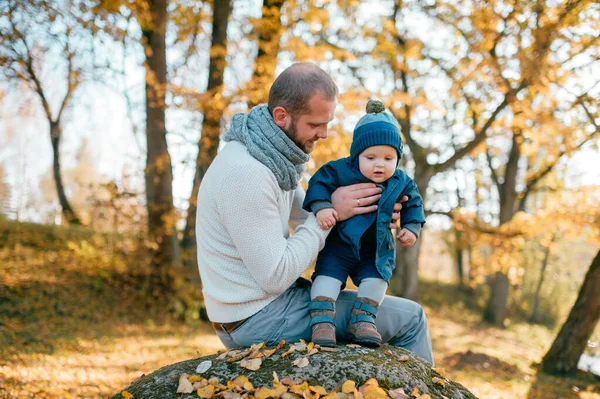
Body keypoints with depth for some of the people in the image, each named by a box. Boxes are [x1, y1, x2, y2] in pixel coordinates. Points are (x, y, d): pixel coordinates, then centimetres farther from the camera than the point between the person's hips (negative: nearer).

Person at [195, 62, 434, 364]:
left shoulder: (274, 154, 3)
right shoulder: (246, 174, -27)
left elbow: (305, 213, 15)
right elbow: (276, 276, -25)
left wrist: (373, 214, -2)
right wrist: (330, 213, -18)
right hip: (261, 318, -10)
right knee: (410, 318, -3)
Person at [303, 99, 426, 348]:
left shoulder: (401, 183, -2)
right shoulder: (341, 170, -14)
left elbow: (413, 203, 14)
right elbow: (319, 183, -12)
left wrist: (411, 227, 4)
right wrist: (321, 207, -27)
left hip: (377, 250, 3)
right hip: (339, 244, -3)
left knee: (376, 278, -14)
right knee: (328, 273, -18)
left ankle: (362, 319, -2)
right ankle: (322, 320, -20)